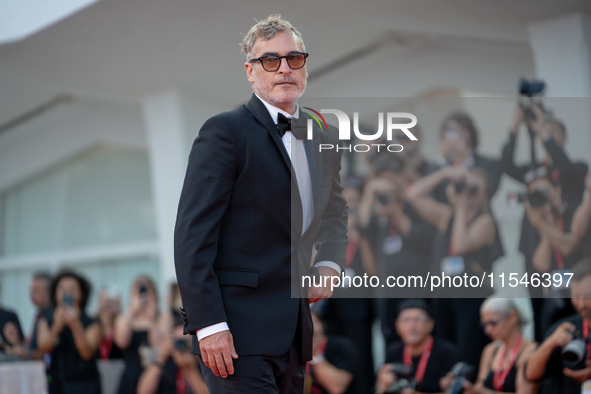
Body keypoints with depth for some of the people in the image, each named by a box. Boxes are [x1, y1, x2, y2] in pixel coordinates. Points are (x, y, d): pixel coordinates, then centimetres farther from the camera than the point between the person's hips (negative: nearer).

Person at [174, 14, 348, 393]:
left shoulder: (324, 137, 13)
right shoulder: (225, 131, -9)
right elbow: (192, 235, -14)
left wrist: (329, 264, 8)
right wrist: (208, 325, -20)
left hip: (295, 331, 7)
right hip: (237, 331, -7)